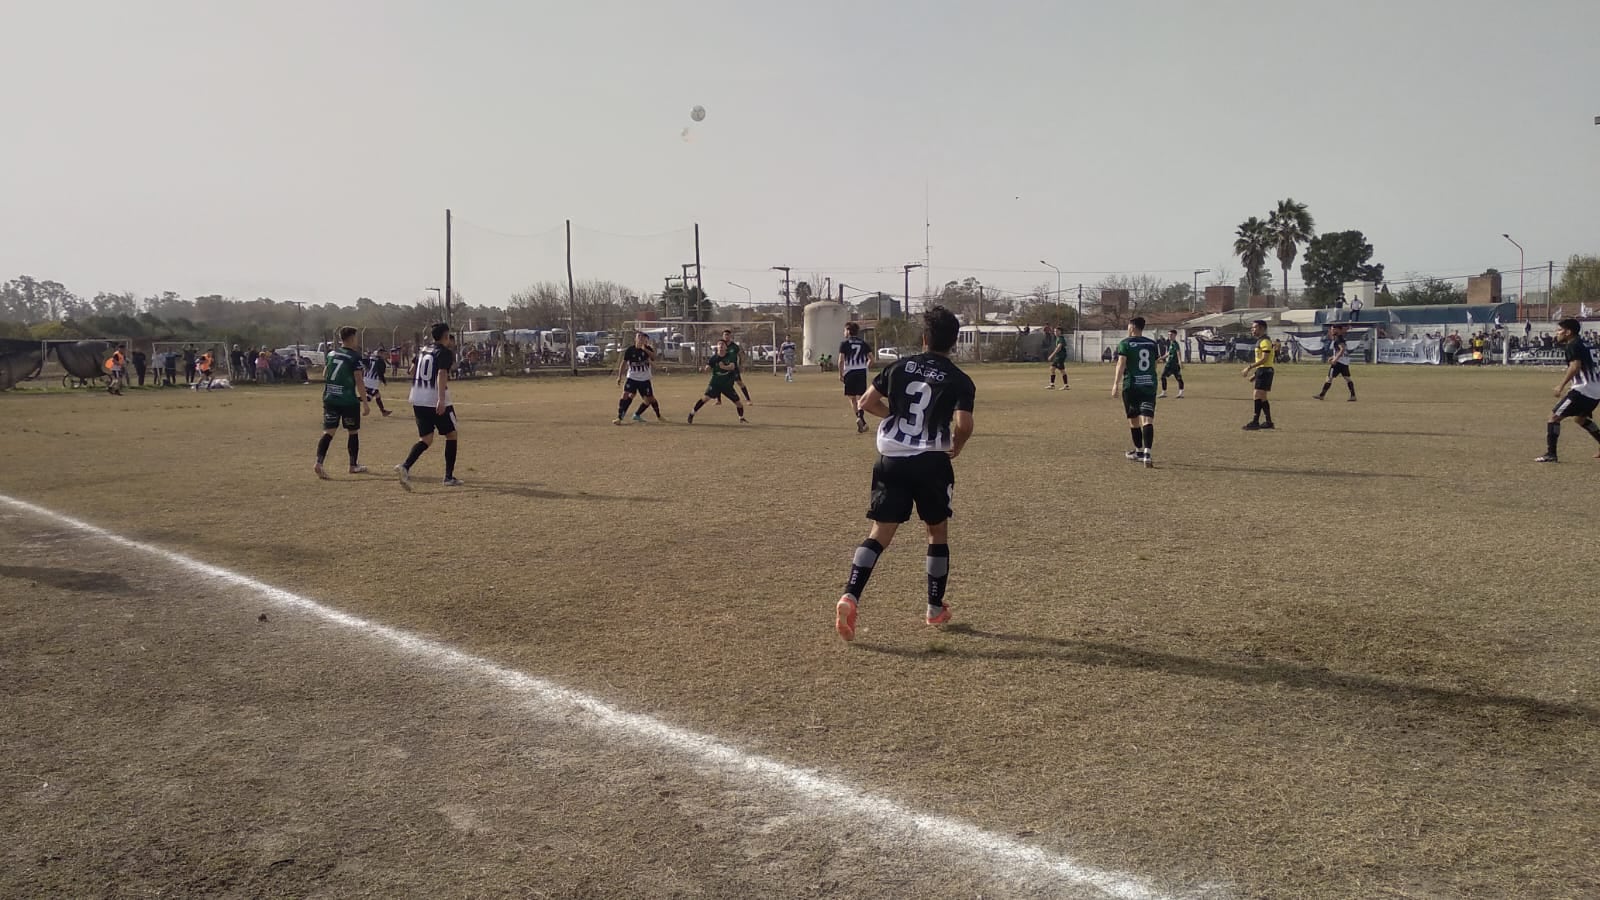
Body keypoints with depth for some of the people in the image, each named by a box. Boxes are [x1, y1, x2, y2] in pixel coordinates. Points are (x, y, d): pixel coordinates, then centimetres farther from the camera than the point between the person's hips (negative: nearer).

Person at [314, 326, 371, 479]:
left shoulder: (331, 353, 10)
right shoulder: (355, 356, -9)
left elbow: (324, 375, 17)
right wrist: (365, 403, -11)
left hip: (329, 399, 5)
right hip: (348, 400, -5)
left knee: (328, 432, 1)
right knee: (353, 432, 11)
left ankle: (319, 463, -17)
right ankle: (353, 465, 20)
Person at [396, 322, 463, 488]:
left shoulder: (424, 350, 15)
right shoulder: (445, 352, -8)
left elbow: (412, 370, 23)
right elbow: (441, 374, -22)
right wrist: (441, 399, -31)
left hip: (417, 400, 7)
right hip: (436, 400, -7)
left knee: (426, 439, 11)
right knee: (452, 434, 11)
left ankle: (405, 467, -14)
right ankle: (449, 477, 10)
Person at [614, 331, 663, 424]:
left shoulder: (648, 349, -5)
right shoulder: (630, 350, -7)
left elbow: (653, 358, -23)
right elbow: (624, 363, -2)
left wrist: (645, 350, -37)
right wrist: (619, 376, -7)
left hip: (645, 379, 2)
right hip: (632, 378, -2)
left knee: (650, 399, 5)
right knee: (625, 395, -19)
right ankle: (619, 418, -15)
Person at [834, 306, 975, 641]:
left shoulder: (901, 366, 6)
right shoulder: (959, 381, -3)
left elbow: (867, 402, 4)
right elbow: (964, 425, -16)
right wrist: (956, 446, 5)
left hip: (891, 459, 2)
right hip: (931, 462, -2)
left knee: (880, 533, 2)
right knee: (938, 533, 17)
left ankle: (850, 597, -17)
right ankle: (936, 609, 25)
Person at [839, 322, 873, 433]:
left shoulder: (844, 343, -3)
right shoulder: (863, 343, 8)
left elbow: (841, 360, -10)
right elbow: (871, 358, 5)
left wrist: (840, 374, -3)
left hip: (849, 373, -2)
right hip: (862, 372, 2)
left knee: (852, 398, 10)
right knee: (860, 397, 3)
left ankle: (860, 418, 0)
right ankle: (860, 417, -22)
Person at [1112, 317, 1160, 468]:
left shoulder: (1125, 343, -2)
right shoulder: (1152, 344, 12)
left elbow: (1121, 364, -13)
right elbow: (1155, 365, 20)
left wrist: (1116, 384, -18)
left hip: (1131, 386, -3)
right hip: (1150, 385, 3)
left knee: (1133, 420, 14)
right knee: (1147, 419, -8)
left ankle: (1139, 451, 27)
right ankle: (1146, 453, -25)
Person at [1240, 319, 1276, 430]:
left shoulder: (1265, 341, -13)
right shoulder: (1260, 341, 19)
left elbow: (1264, 359, -21)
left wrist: (1250, 367, -22)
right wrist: (1253, 370, 20)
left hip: (1264, 371, -11)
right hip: (1261, 370, 11)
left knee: (1258, 396, -13)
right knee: (1262, 398, 12)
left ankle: (1255, 422, -15)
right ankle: (1269, 423, 15)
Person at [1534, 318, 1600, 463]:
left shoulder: (1573, 346, -9)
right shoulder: (1586, 345, 19)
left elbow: (1576, 365, -25)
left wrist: (1562, 385, -26)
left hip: (1583, 390, -10)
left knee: (1554, 416, -8)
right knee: (1579, 417, 31)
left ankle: (1550, 454, -14)